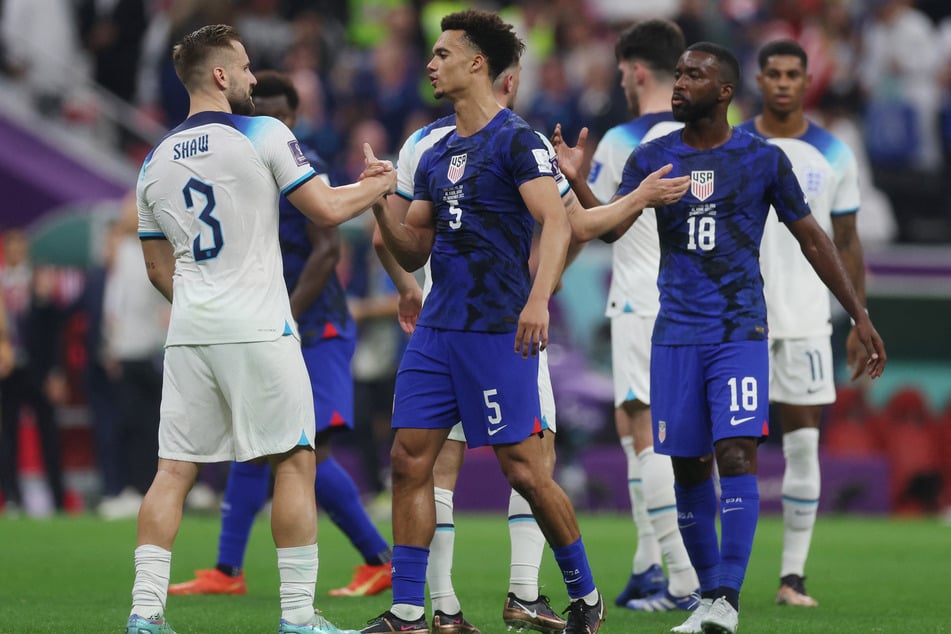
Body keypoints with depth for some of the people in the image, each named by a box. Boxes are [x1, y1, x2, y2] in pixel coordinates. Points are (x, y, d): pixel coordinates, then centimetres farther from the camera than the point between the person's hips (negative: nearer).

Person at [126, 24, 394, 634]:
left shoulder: (156, 161, 12)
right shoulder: (263, 136, -6)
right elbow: (327, 209, -6)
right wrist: (379, 184, 12)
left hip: (188, 333, 5)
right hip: (257, 331, -5)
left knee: (174, 469, 6)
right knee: (294, 463, 2)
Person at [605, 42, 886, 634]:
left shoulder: (763, 159, 1)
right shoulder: (650, 159, 6)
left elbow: (811, 238, 8)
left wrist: (860, 314, 5)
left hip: (740, 332, -3)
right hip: (677, 334, 3)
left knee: (737, 454, -17)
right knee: (688, 468, 4)